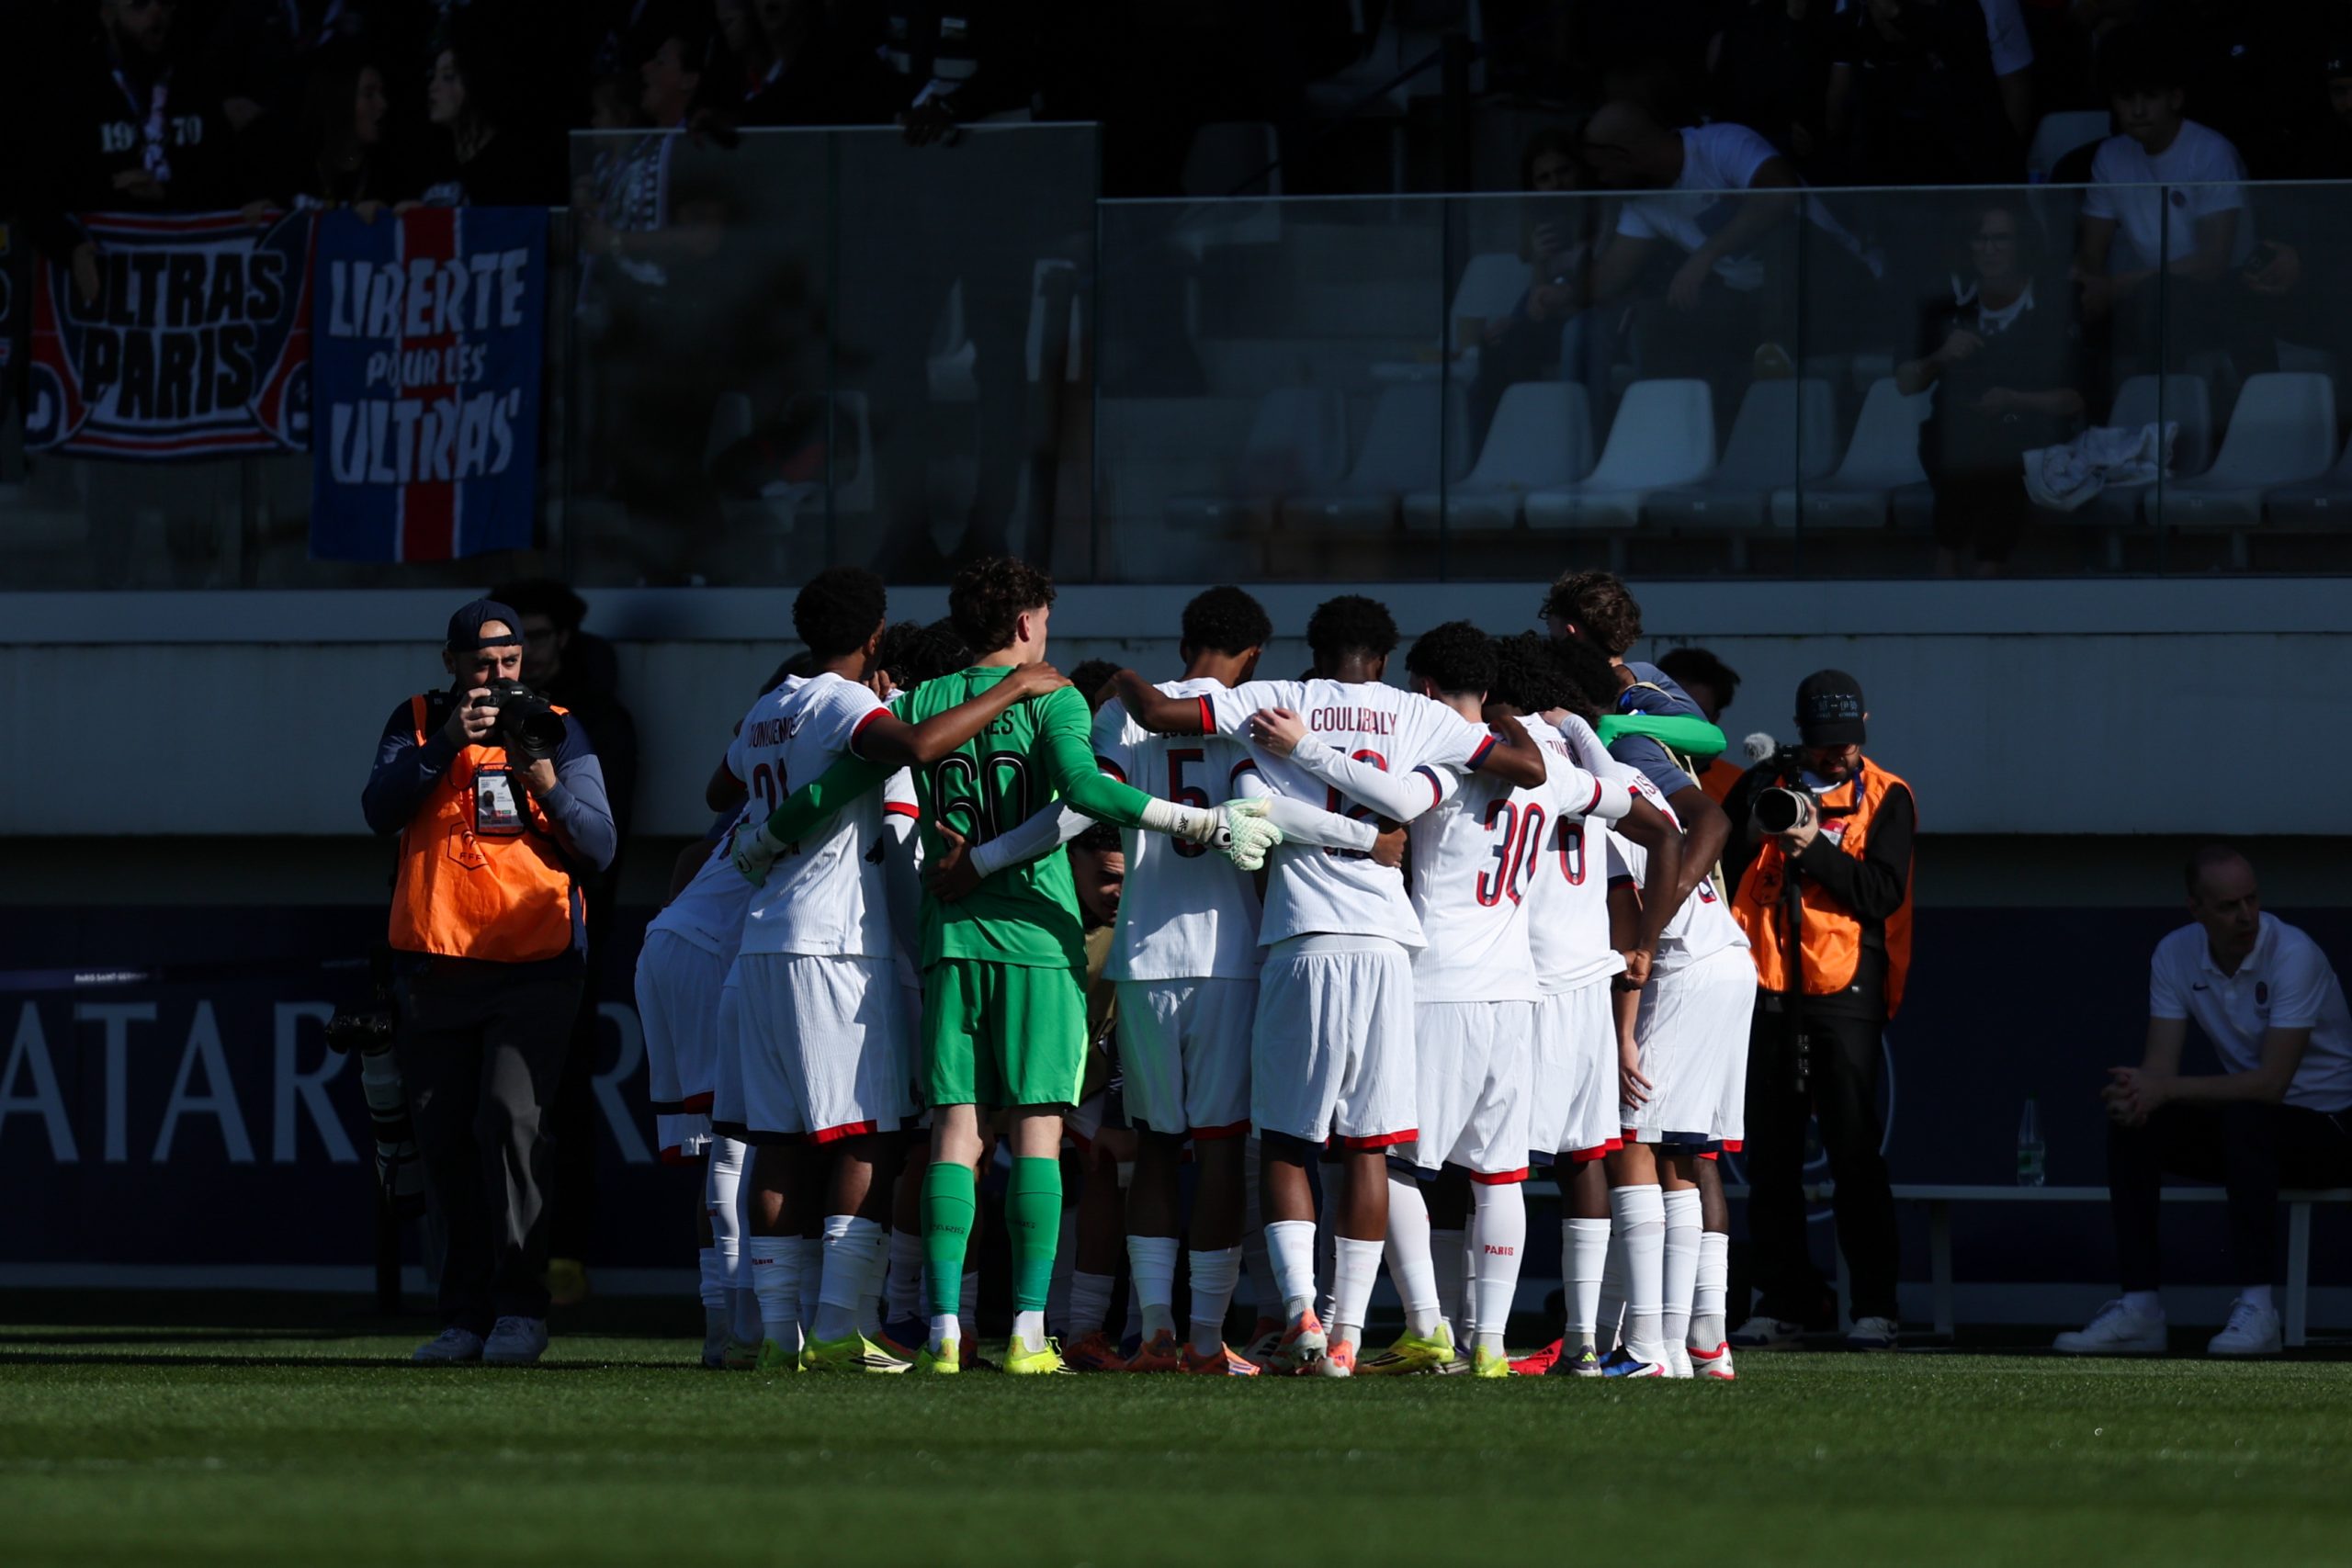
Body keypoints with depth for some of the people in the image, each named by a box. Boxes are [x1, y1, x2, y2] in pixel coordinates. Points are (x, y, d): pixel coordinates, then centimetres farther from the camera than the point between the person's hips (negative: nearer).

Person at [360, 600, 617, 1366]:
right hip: (436, 967, 2)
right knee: (444, 1138, 4)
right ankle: (467, 1314, 11)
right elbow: (381, 808, -10)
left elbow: (599, 847, 0)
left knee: (509, 1119, -17)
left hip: (535, 966, -2)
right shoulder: (418, 723, 8)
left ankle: (520, 1308, -14)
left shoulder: (558, 731, 8)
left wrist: (548, 785, -16)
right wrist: (448, 743, -22)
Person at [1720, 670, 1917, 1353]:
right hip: (1768, 988, 3)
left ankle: (1874, 1307, -6)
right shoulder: (1763, 786, 13)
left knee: (1854, 1152, -8)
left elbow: (1884, 893, -7)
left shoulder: (1885, 799, 5)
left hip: (1846, 989, -3)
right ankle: (1783, 1302, 10)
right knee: (1770, 1154, 4)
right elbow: (1719, 869, 10)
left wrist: (1815, 849, -16)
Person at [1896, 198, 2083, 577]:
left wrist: (2013, 400, -18)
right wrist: (1939, 359, -11)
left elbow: (2073, 401, -2)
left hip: (2028, 449, -2)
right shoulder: (1950, 305, 5)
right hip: (1957, 442, 2)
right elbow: (1906, 384, 10)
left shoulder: (2052, 309, -3)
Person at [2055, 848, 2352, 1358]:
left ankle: (2256, 1308, -35)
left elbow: (2270, 1083, -29)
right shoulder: (2177, 955, -5)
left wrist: (2163, 1089, -33)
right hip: (2246, 1128, 6)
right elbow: (2159, 1065, -7)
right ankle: (2139, 1307, -17)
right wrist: (2139, 1093, -33)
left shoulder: (2295, 956, -24)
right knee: (2132, 1127, -16)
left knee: (2244, 1120, -36)